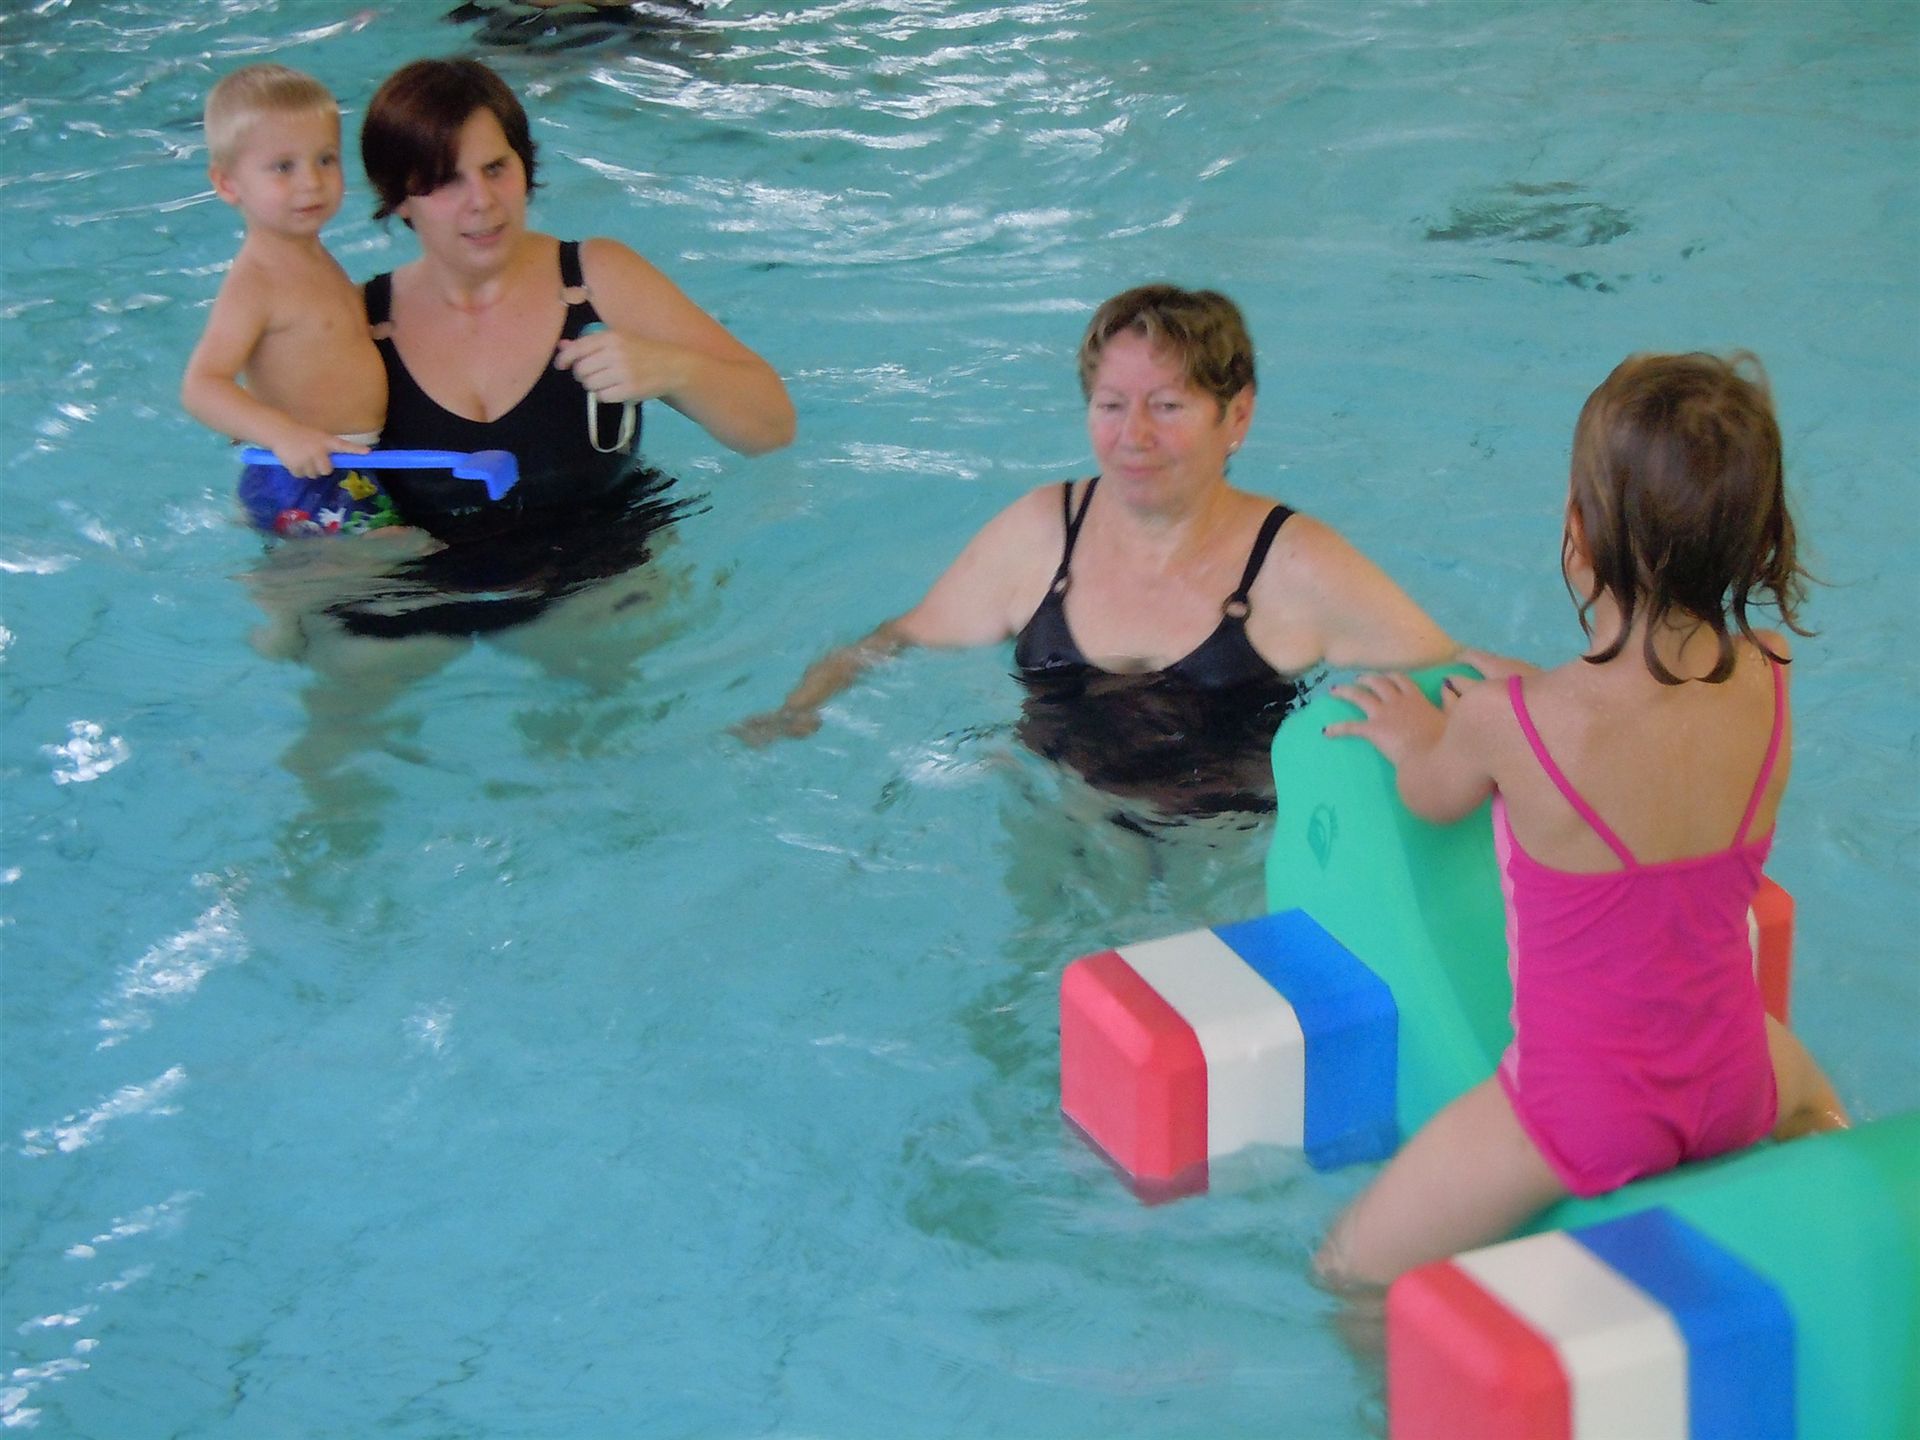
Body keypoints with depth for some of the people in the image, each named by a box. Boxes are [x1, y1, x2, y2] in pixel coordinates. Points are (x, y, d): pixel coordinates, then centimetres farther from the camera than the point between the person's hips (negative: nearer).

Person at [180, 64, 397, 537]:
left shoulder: (316, 259, 12)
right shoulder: (255, 282, -17)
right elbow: (201, 386, -27)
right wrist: (282, 432, -38)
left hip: (356, 473, 9)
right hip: (304, 486, -9)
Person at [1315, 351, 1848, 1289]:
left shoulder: (1508, 720, -25)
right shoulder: (1768, 683, -13)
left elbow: (1430, 797, -1)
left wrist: (1419, 737, 21)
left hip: (1583, 1115, -5)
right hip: (1733, 1090, 5)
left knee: (1351, 1282, 7)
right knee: (1805, 1085, 41)